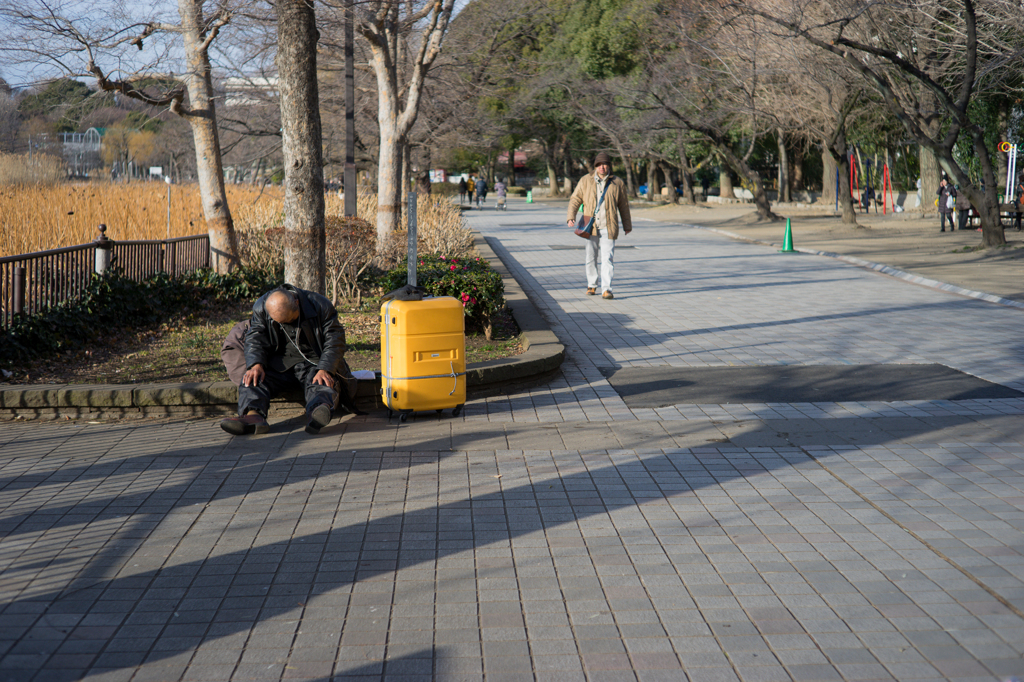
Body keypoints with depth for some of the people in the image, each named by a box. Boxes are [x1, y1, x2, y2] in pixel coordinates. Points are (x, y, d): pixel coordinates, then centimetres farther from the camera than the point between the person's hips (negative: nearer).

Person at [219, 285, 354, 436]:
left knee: (323, 383, -35)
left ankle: (315, 415, -68)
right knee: (251, 380, -24)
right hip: (279, 364, 3)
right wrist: (256, 365, -25)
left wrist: (324, 369, -27)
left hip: (313, 362, -2)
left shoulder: (321, 306, -12)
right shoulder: (260, 308, -5)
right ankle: (253, 415, -53)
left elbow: (334, 341, -11)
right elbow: (255, 338, -4)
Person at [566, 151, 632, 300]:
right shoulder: (586, 181, 7)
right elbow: (575, 199, 9)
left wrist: (627, 225, 20)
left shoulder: (617, 183, 7)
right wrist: (571, 216, -4)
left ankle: (606, 289, -9)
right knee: (590, 258, 9)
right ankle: (592, 285, 26)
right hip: (590, 226, 1)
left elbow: (623, 206, 15)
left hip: (608, 227, -1)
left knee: (608, 258, -9)